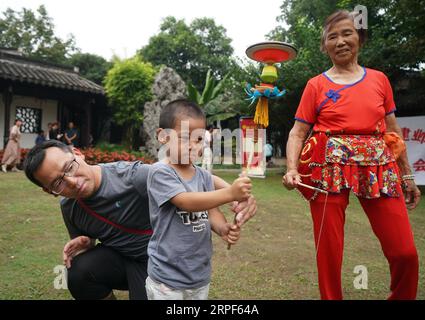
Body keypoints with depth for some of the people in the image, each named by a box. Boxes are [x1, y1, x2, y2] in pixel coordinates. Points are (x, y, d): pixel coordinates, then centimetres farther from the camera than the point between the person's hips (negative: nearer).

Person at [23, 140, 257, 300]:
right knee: (79, 273, -24)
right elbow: (86, 241, 12)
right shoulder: (68, 207, -6)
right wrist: (83, 244, -13)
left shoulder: (133, 176, -29)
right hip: (116, 256, 4)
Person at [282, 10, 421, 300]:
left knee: (405, 251, 2)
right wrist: (293, 168, -17)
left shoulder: (379, 80, 11)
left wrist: (407, 175, 14)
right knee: (329, 251, 3)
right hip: (330, 168, -2)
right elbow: (298, 132, 0)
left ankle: (401, 296, 32)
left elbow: (393, 130, 14)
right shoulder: (316, 85, 4)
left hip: (378, 168, 3)